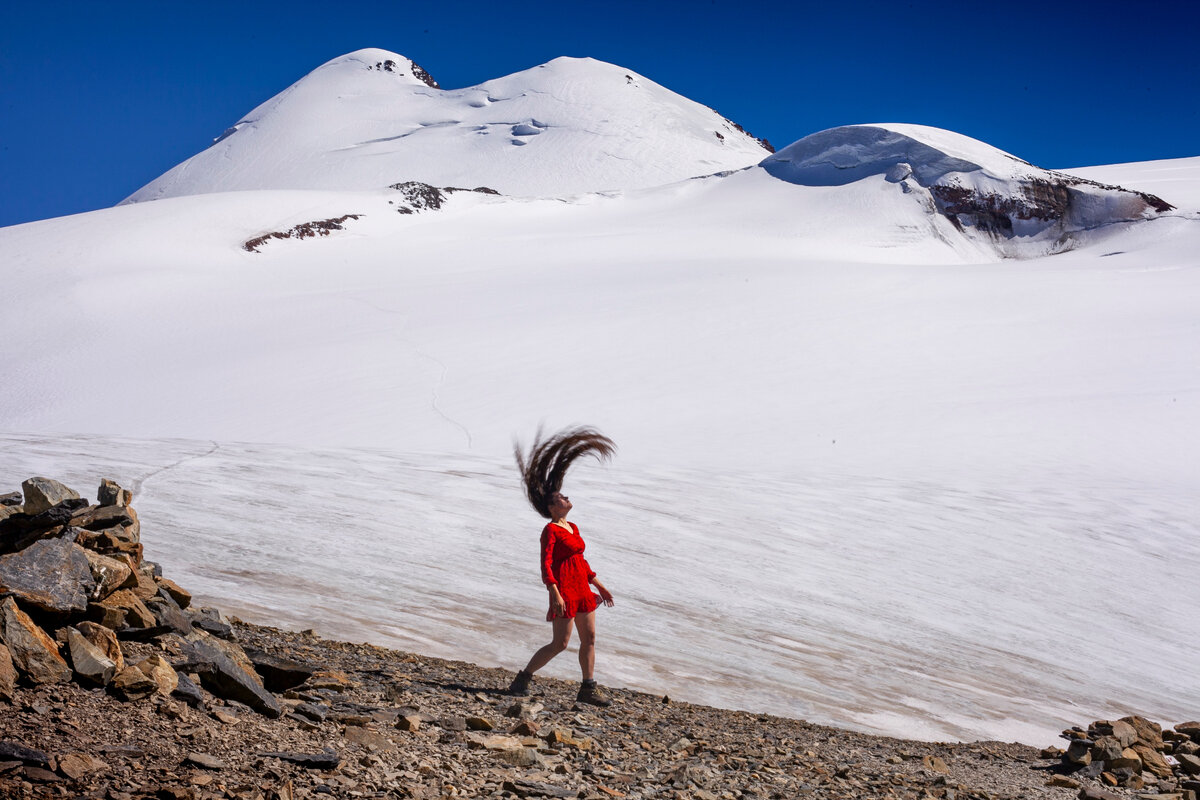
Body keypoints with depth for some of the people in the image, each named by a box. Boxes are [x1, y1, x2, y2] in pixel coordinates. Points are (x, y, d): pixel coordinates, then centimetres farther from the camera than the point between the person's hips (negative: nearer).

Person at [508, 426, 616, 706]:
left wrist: (599, 586, 22)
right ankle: (523, 678, 7)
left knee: (589, 638, 7)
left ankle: (588, 689, 14)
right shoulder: (550, 530, -10)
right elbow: (545, 566, -17)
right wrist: (555, 595, -26)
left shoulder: (573, 528, 16)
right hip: (563, 588, -8)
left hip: (581, 588, 8)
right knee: (560, 643, -6)